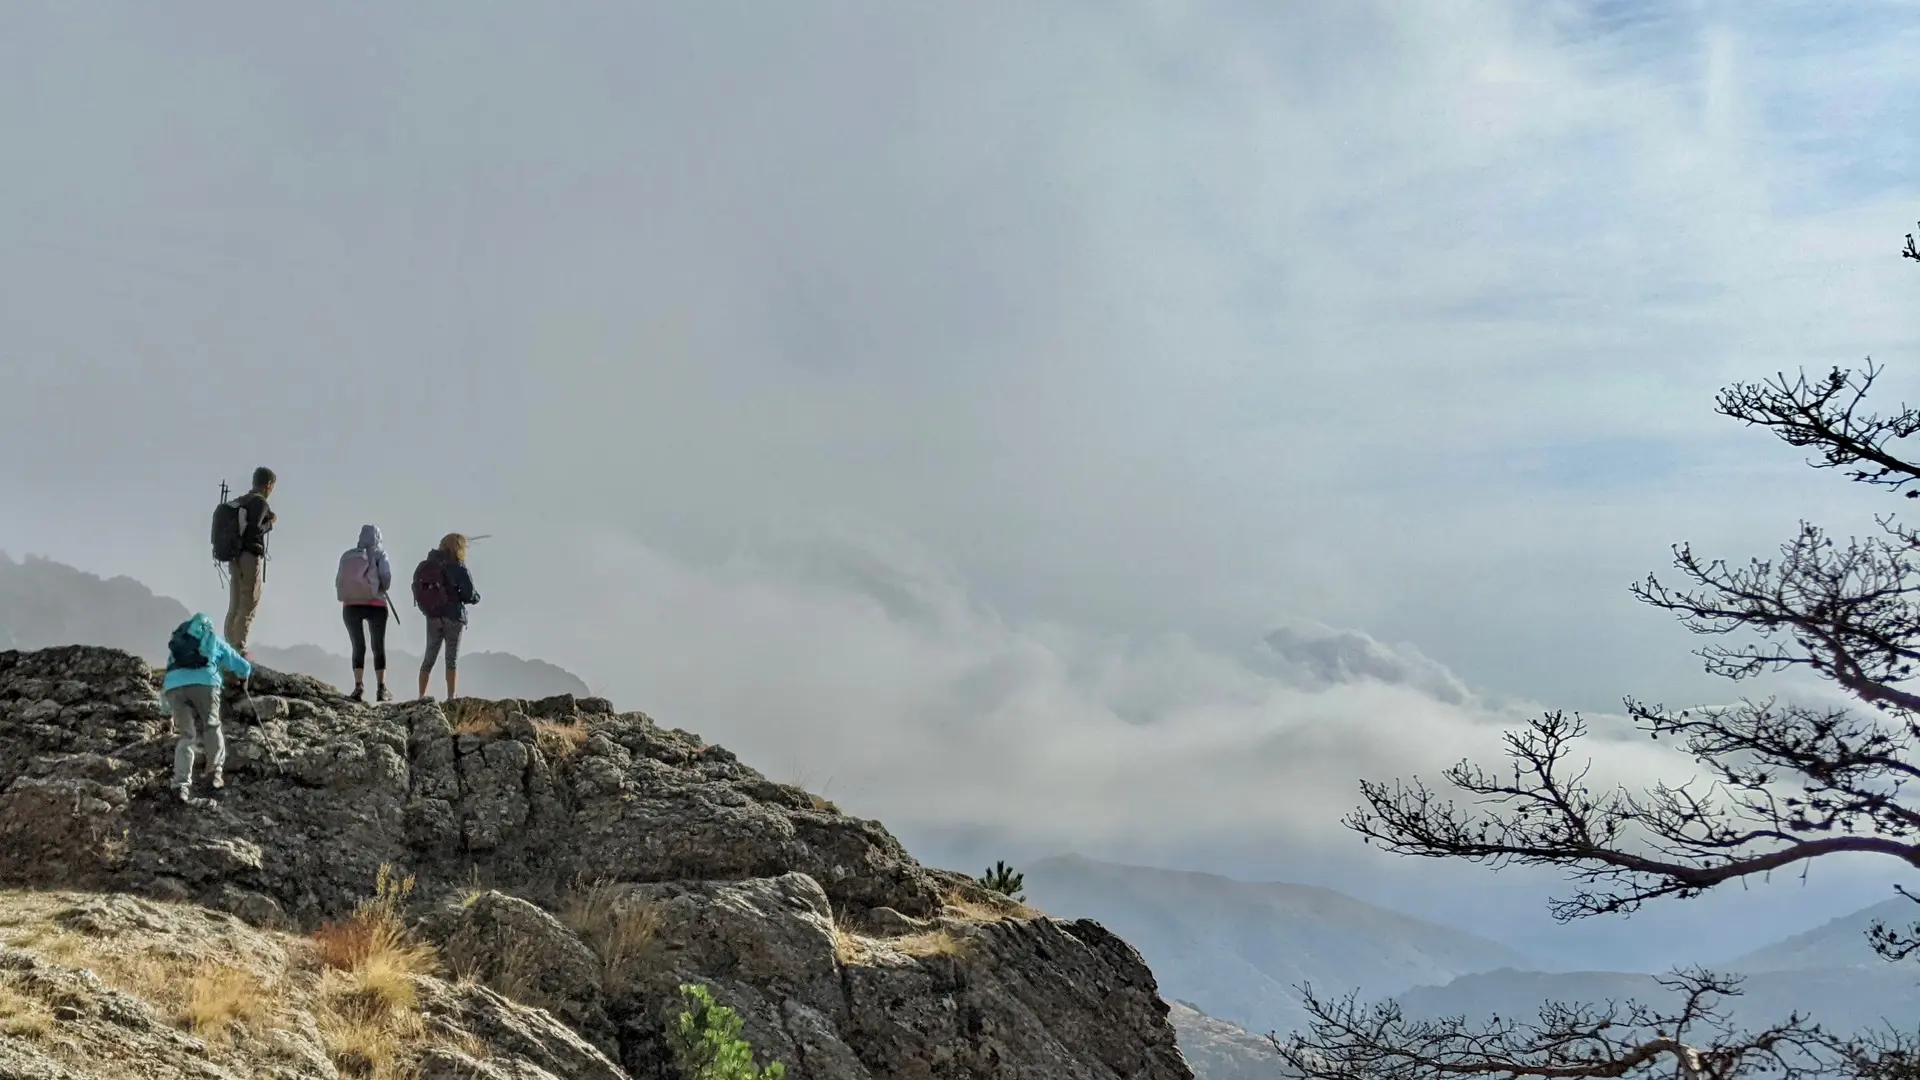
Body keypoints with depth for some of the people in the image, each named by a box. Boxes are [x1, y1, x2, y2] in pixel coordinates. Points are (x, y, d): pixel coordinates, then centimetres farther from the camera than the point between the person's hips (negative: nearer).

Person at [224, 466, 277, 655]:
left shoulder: (239, 501, 15)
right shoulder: (260, 502, -10)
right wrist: (270, 523, -5)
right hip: (251, 558, -8)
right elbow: (254, 530, -23)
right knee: (248, 607, -6)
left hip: (235, 557, 8)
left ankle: (229, 647, 11)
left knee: (234, 607, 11)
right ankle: (239, 649, -10)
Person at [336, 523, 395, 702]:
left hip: (350, 605, 2)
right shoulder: (378, 553, 1)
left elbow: (338, 581, 5)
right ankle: (381, 689, 2)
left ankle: (359, 688, -3)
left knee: (358, 646, 9)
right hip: (375, 605, -2)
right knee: (379, 647, 7)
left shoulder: (348, 555, 9)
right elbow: (387, 577, -7)